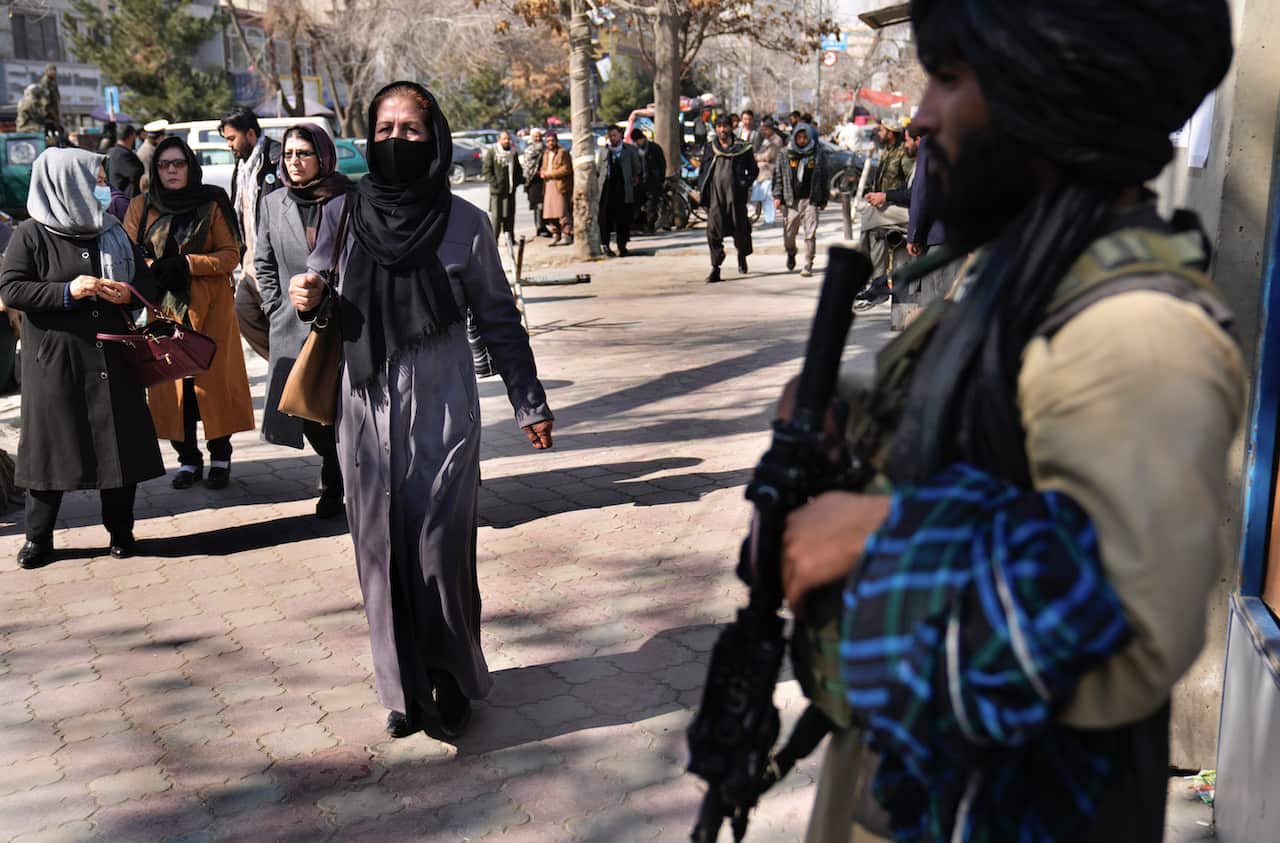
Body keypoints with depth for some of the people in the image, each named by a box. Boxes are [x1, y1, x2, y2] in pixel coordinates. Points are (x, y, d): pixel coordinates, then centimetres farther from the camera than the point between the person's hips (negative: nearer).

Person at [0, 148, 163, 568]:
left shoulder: (112, 232, 10)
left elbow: (147, 282, 13)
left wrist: (128, 293, -10)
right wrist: (67, 292, -19)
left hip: (112, 359, 4)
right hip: (53, 362, -3)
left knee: (120, 443, 4)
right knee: (50, 444, 2)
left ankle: (120, 531, 17)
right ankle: (38, 538, 15)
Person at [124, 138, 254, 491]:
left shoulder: (211, 204, 1)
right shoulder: (140, 207, 8)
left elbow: (231, 254, -4)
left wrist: (185, 264, -16)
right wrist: (154, 270, -15)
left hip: (210, 308, -2)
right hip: (163, 307, 2)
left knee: (214, 379, -3)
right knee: (171, 382, 0)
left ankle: (220, 458, 8)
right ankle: (188, 459, 11)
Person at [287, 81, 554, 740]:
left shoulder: (464, 223, -2)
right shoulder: (342, 216, 4)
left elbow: (498, 319, 5)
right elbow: (323, 301, 14)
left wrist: (529, 404, 6)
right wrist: (306, 297, -10)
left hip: (441, 411, -2)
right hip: (366, 408, 3)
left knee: (440, 550, -4)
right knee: (381, 549, 6)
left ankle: (454, 680, 17)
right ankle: (405, 687, 21)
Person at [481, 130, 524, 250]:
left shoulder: (513, 153, 15)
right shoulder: (491, 152, -2)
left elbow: (518, 170, 25)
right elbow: (486, 170, -6)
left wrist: (518, 181, 8)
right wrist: (494, 182, -15)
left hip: (511, 190, 5)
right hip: (497, 190, -5)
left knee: (510, 214, 8)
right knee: (496, 215, -7)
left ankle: (510, 239, 15)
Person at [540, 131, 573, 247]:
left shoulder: (563, 152, -4)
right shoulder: (546, 154, 21)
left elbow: (566, 169, -13)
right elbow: (543, 167, 30)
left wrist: (550, 174, -12)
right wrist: (542, 172, 5)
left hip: (560, 186, -8)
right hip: (548, 186, 8)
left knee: (562, 212, -10)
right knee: (549, 213, 6)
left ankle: (566, 235, -6)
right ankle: (555, 235, 15)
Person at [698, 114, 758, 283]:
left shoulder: (742, 148, 5)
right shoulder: (709, 149, 12)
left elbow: (754, 170, 9)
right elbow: (703, 172, 16)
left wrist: (745, 184, -7)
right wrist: (701, 191, 5)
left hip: (735, 195, -1)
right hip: (715, 195, 1)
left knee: (740, 228, 8)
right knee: (714, 231, -8)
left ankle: (742, 257, 37)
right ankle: (715, 269, -5)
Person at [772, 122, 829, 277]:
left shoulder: (818, 155, 4)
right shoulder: (786, 155, 6)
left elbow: (825, 178, 9)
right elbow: (778, 175, 10)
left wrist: (824, 199, 9)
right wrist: (777, 196, 2)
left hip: (810, 200, -1)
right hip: (791, 201, 2)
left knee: (810, 234, -7)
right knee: (789, 233, 8)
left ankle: (808, 265, -2)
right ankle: (791, 254, 39)